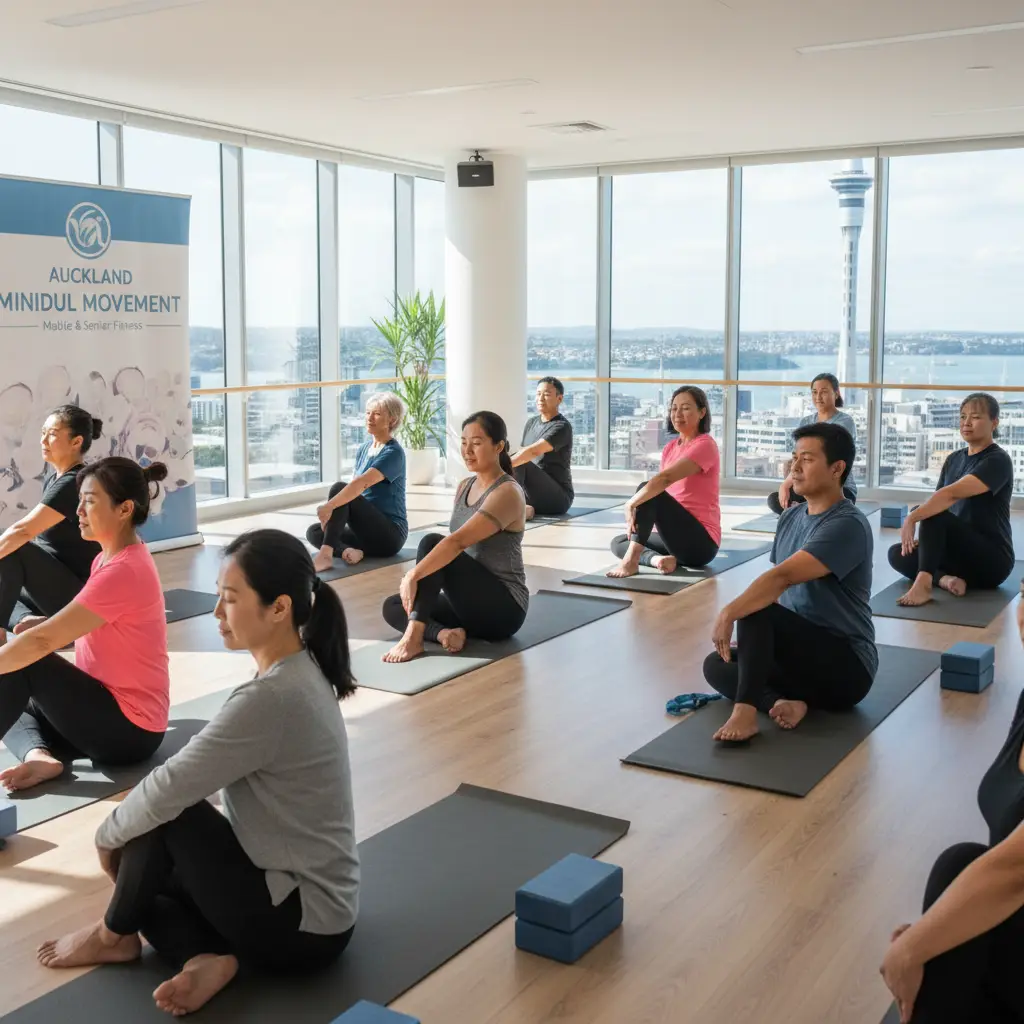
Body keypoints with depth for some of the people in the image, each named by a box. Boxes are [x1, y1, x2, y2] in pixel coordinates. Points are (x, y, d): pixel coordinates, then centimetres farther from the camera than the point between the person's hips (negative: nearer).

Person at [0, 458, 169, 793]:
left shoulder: (123, 571, -23)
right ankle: (39, 756, -10)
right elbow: (91, 628, 15)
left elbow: (42, 641, -25)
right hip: (118, 709, 10)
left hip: (130, 728, -10)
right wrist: (46, 624, -3)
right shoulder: (112, 558, 9)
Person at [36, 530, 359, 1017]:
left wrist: (107, 835, -2)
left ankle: (115, 936, 13)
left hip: (301, 922, -9)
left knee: (161, 810, -8)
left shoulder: (271, 697, -27)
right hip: (306, 893, 9)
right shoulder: (299, 672, 3)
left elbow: (169, 788, -21)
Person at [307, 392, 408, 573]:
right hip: (369, 532, 8)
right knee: (314, 532, -6)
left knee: (339, 488, -24)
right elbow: (354, 489, 11)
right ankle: (348, 551, -31)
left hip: (389, 535, -8)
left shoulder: (393, 453, -14)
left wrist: (329, 506, -39)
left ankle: (325, 555, -32)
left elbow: (362, 483, -30)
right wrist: (331, 516, -6)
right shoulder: (364, 448, 12)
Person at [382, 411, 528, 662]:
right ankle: (445, 633, -27)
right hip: (471, 600, 9)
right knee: (393, 606, -3)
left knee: (431, 542, -25)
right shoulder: (464, 486, 11)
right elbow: (454, 545, 14)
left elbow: (458, 542, -30)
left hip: (503, 607, -9)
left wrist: (413, 575, -36)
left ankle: (414, 636, -31)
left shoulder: (507, 493, -17)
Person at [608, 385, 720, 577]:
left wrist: (631, 504, -29)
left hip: (701, 542, -9)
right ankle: (658, 558, -21)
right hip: (679, 535, 9)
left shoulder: (705, 445, -13)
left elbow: (665, 478, -27)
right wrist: (636, 518, -7)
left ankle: (631, 561, -30)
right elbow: (659, 487, 7)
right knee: (619, 542, 6)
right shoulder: (669, 448, 14)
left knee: (647, 491, -24)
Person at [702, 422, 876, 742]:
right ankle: (784, 702, -24)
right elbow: (777, 586, 17)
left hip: (847, 666, -9)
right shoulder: (791, 517, 9)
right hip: (803, 652, 9)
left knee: (755, 610, -28)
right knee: (716, 665, -3)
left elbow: (783, 577, -32)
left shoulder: (847, 525, -20)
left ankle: (746, 711, -33)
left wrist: (729, 614, -36)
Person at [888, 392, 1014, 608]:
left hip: (992, 560, -8)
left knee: (931, 514, -29)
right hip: (960, 553, 8)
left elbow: (953, 494, -30)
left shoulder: (997, 461, -14)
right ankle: (946, 578, -28)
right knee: (898, 554, -10)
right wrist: (924, 537, -11)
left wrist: (912, 518, -38)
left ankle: (923, 584, -40)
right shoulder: (953, 459, 11)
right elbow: (940, 501, 8)